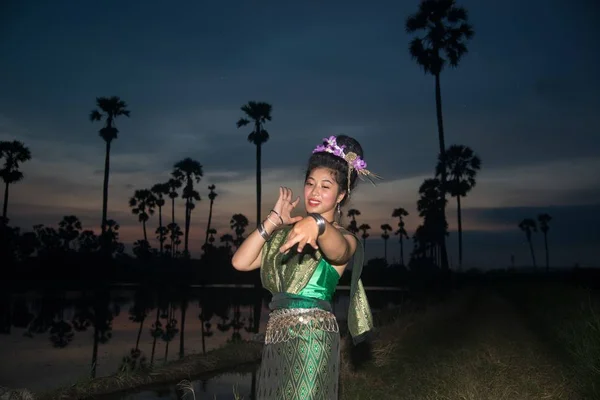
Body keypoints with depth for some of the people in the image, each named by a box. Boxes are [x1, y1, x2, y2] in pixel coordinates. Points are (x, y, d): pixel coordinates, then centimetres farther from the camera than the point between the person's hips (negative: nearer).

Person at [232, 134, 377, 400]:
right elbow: (240, 262, 1)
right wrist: (274, 219, 1)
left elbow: (337, 251, -29)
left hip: (311, 333, -5)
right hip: (277, 333, 5)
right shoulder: (288, 233, 12)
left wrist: (317, 223, -50)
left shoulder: (345, 238, -2)